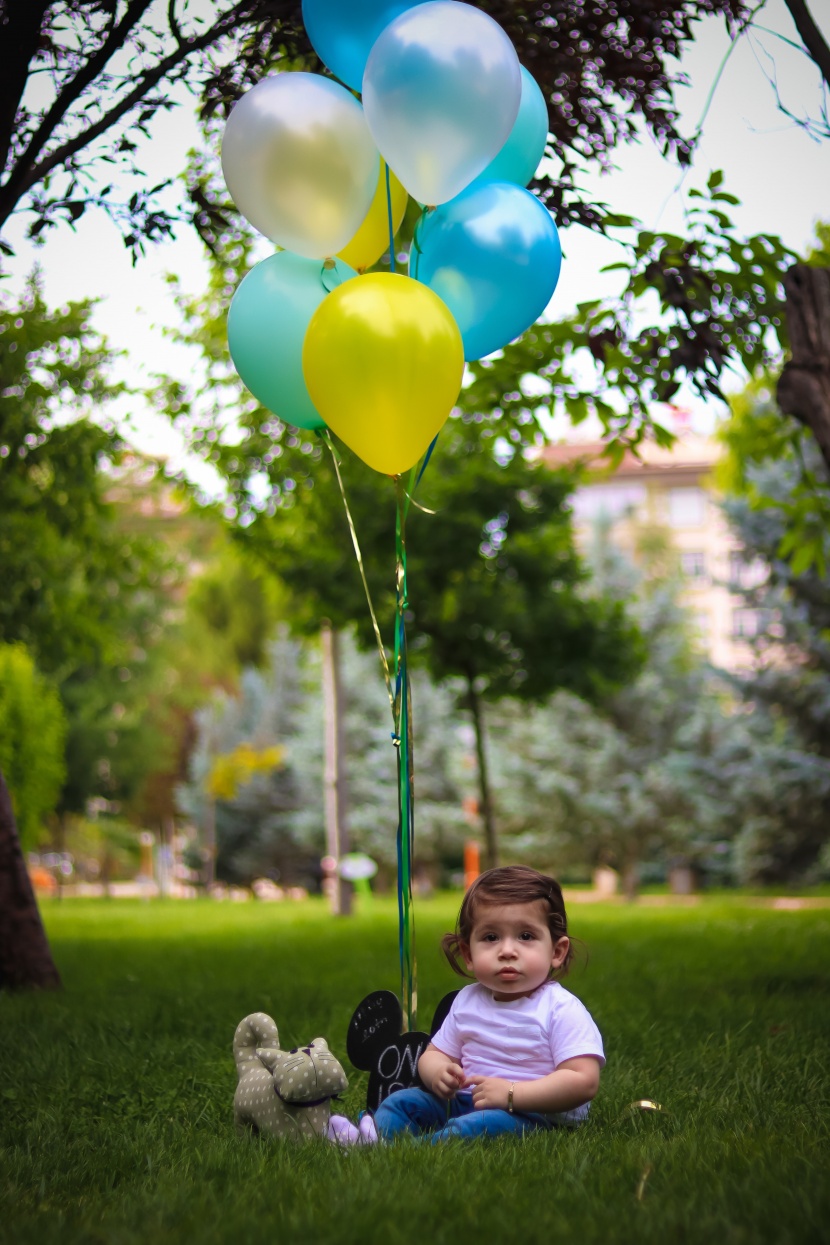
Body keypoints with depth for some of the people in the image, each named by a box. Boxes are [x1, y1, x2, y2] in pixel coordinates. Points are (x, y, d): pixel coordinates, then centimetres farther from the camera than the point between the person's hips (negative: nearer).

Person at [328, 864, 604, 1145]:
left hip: (536, 1115, -8)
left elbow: (583, 1081, -20)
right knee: (402, 1101, -2)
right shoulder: (467, 1001, 10)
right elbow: (434, 1054, 19)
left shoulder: (560, 1009, -11)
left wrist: (510, 1093, -25)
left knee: (483, 1124, -36)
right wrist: (437, 1074, -8)